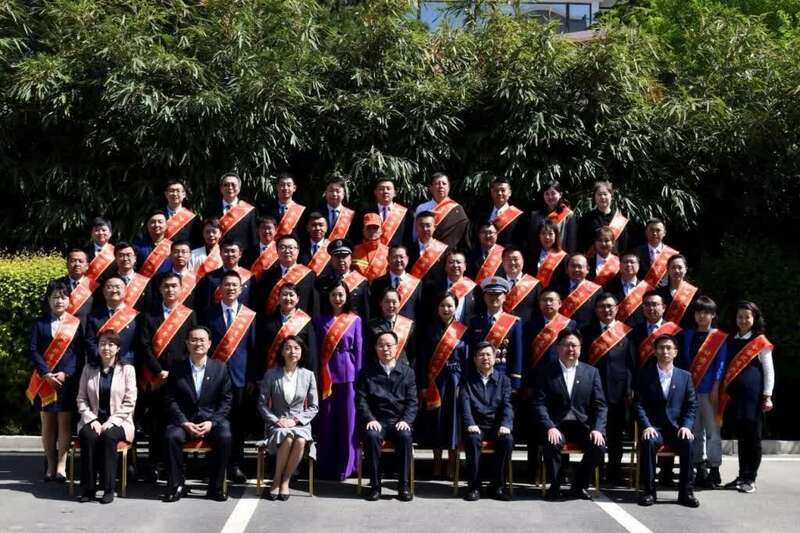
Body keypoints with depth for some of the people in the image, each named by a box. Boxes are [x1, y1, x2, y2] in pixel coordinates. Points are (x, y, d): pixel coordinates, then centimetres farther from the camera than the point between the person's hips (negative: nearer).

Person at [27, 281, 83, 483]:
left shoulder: (76, 323, 4)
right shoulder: (40, 323, 6)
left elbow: (79, 352, -1)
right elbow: (33, 350, -1)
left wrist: (66, 373, -13)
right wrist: (46, 373, -13)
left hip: (67, 380, -1)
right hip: (45, 380, 1)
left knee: (64, 422, -3)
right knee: (47, 422, 5)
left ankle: (61, 466, -2)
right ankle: (51, 465, 11)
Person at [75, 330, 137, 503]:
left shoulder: (127, 369, 3)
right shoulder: (89, 369, 11)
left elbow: (129, 403, -2)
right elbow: (81, 399, 8)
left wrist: (110, 422, -13)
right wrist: (92, 419, -8)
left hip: (117, 422, -2)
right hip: (93, 420, 2)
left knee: (108, 436, -34)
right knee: (88, 436, -31)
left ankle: (109, 489, -25)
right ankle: (87, 489, -23)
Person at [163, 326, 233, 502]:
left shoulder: (220, 368, 5)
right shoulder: (177, 369, 5)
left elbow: (226, 400, 2)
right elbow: (170, 401, 1)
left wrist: (212, 422, -13)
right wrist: (185, 423, -14)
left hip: (212, 419, 0)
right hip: (184, 420, 0)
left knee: (225, 436, -30)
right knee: (171, 436, -30)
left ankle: (215, 487, -15)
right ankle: (177, 485, -13)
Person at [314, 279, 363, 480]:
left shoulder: (355, 320, 5)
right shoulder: (320, 319, 7)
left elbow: (359, 350, 4)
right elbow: (316, 349, 5)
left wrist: (358, 377, -2)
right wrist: (317, 375, -2)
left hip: (348, 374, 0)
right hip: (326, 375, 1)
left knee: (347, 420, 1)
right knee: (326, 420, 3)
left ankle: (344, 467, 10)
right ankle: (326, 468, 12)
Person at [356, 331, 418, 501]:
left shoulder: (407, 372, 12)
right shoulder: (367, 371, 10)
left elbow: (412, 401, 6)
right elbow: (361, 399, 3)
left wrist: (406, 420, -11)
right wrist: (370, 419, -12)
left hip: (399, 421, 0)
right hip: (376, 421, 0)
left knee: (406, 437, -32)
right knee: (371, 436, -34)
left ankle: (404, 486, -22)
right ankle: (375, 485, -23)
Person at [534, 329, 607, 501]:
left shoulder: (591, 372, 10)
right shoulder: (546, 373, 4)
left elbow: (600, 405, 5)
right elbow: (539, 404, -4)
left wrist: (597, 429, -12)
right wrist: (550, 428, -21)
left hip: (583, 424, 2)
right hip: (556, 424, -2)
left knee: (598, 446, -25)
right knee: (551, 444, -33)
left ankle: (579, 486, -1)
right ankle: (554, 486, -8)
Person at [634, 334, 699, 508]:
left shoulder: (685, 376, 11)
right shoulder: (645, 375, 5)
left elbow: (691, 406, 8)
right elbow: (638, 404, 0)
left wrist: (686, 426, -10)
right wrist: (646, 426, -15)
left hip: (676, 428, 1)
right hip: (653, 428, -1)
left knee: (688, 442, -30)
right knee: (648, 442, -33)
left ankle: (686, 491, -18)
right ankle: (649, 490, -21)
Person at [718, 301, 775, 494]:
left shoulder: (760, 342, -3)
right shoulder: (730, 341, 11)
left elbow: (769, 371, -3)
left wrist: (767, 396, -8)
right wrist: (722, 391, 10)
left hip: (753, 396, -5)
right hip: (734, 395, 5)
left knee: (753, 437, 1)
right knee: (740, 437, 10)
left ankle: (750, 479, 7)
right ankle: (742, 476, 17)